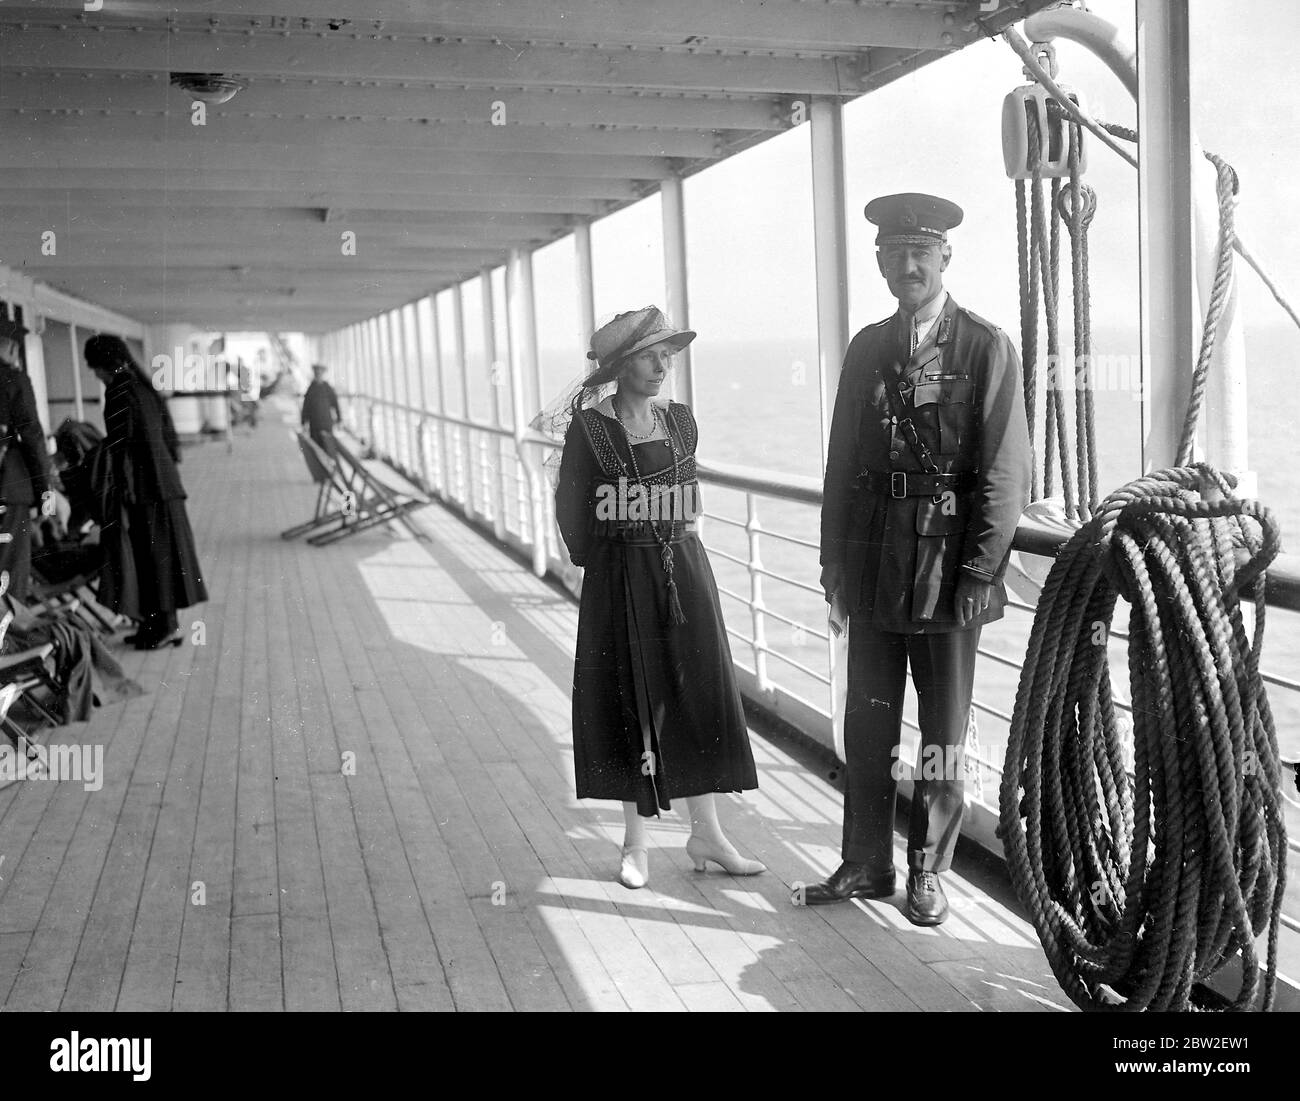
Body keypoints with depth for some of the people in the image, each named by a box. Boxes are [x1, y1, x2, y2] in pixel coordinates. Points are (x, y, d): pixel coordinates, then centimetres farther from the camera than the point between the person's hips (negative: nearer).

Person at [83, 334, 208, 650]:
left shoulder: (119, 391, -12)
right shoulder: (147, 387, 13)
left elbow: (119, 446, -17)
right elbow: (170, 437, 16)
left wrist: (112, 493, -16)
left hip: (141, 486, -8)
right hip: (164, 481, 8)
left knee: (148, 554, -2)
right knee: (160, 552, 12)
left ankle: (162, 626, 3)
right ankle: (158, 624, 19)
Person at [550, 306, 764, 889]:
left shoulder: (680, 422, 5)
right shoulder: (589, 428, -9)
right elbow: (572, 510, -4)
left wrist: (669, 547, 11)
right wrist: (602, 559, 4)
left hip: (683, 572, 4)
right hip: (620, 580, -4)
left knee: (698, 700, 7)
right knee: (631, 706, 4)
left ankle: (706, 833, 20)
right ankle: (636, 843, 17)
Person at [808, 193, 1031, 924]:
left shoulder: (988, 348, -5)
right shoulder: (867, 349, 8)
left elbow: (1005, 473, -8)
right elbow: (842, 465, 8)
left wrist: (978, 573, -12)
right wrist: (835, 563, 5)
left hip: (948, 566, -4)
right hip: (874, 566, 4)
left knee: (944, 730, 9)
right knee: (868, 722, 11)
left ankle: (929, 871, 24)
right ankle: (867, 863, 25)